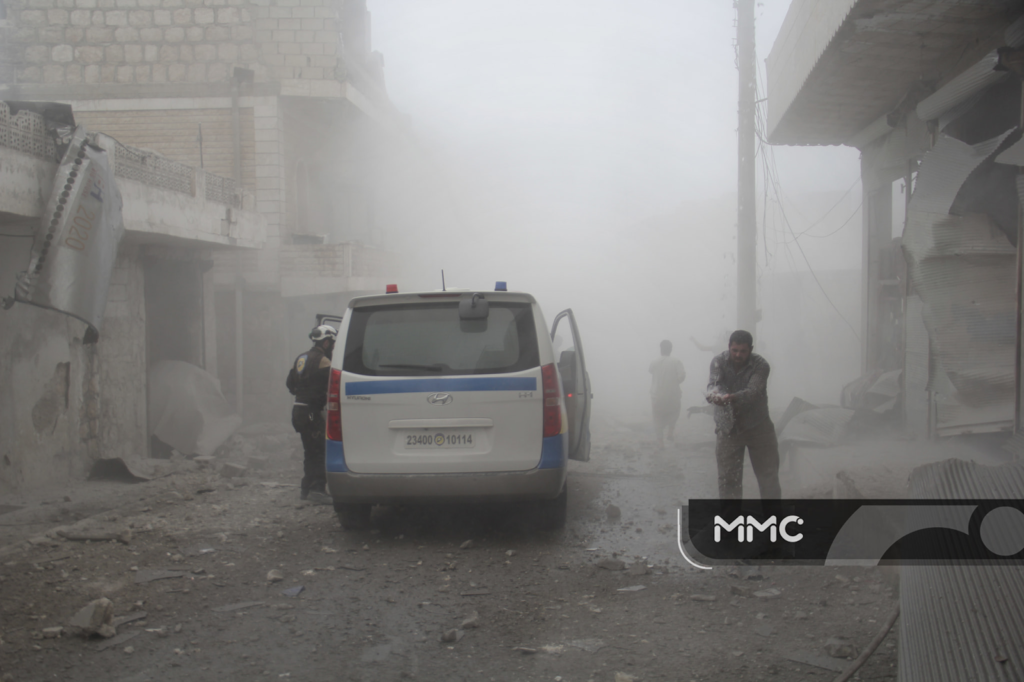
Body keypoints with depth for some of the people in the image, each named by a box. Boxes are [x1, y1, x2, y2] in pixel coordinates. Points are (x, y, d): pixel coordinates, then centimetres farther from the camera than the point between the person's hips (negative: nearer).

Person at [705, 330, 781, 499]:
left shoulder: (761, 365, -18)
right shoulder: (719, 362, -12)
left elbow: (752, 391, -33)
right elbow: (714, 384, -29)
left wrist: (732, 397, -54)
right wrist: (716, 395, -54)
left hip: (757, 425, -1)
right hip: (728, 426, 1)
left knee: (768, 474, 5)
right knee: (727, 477, 3)